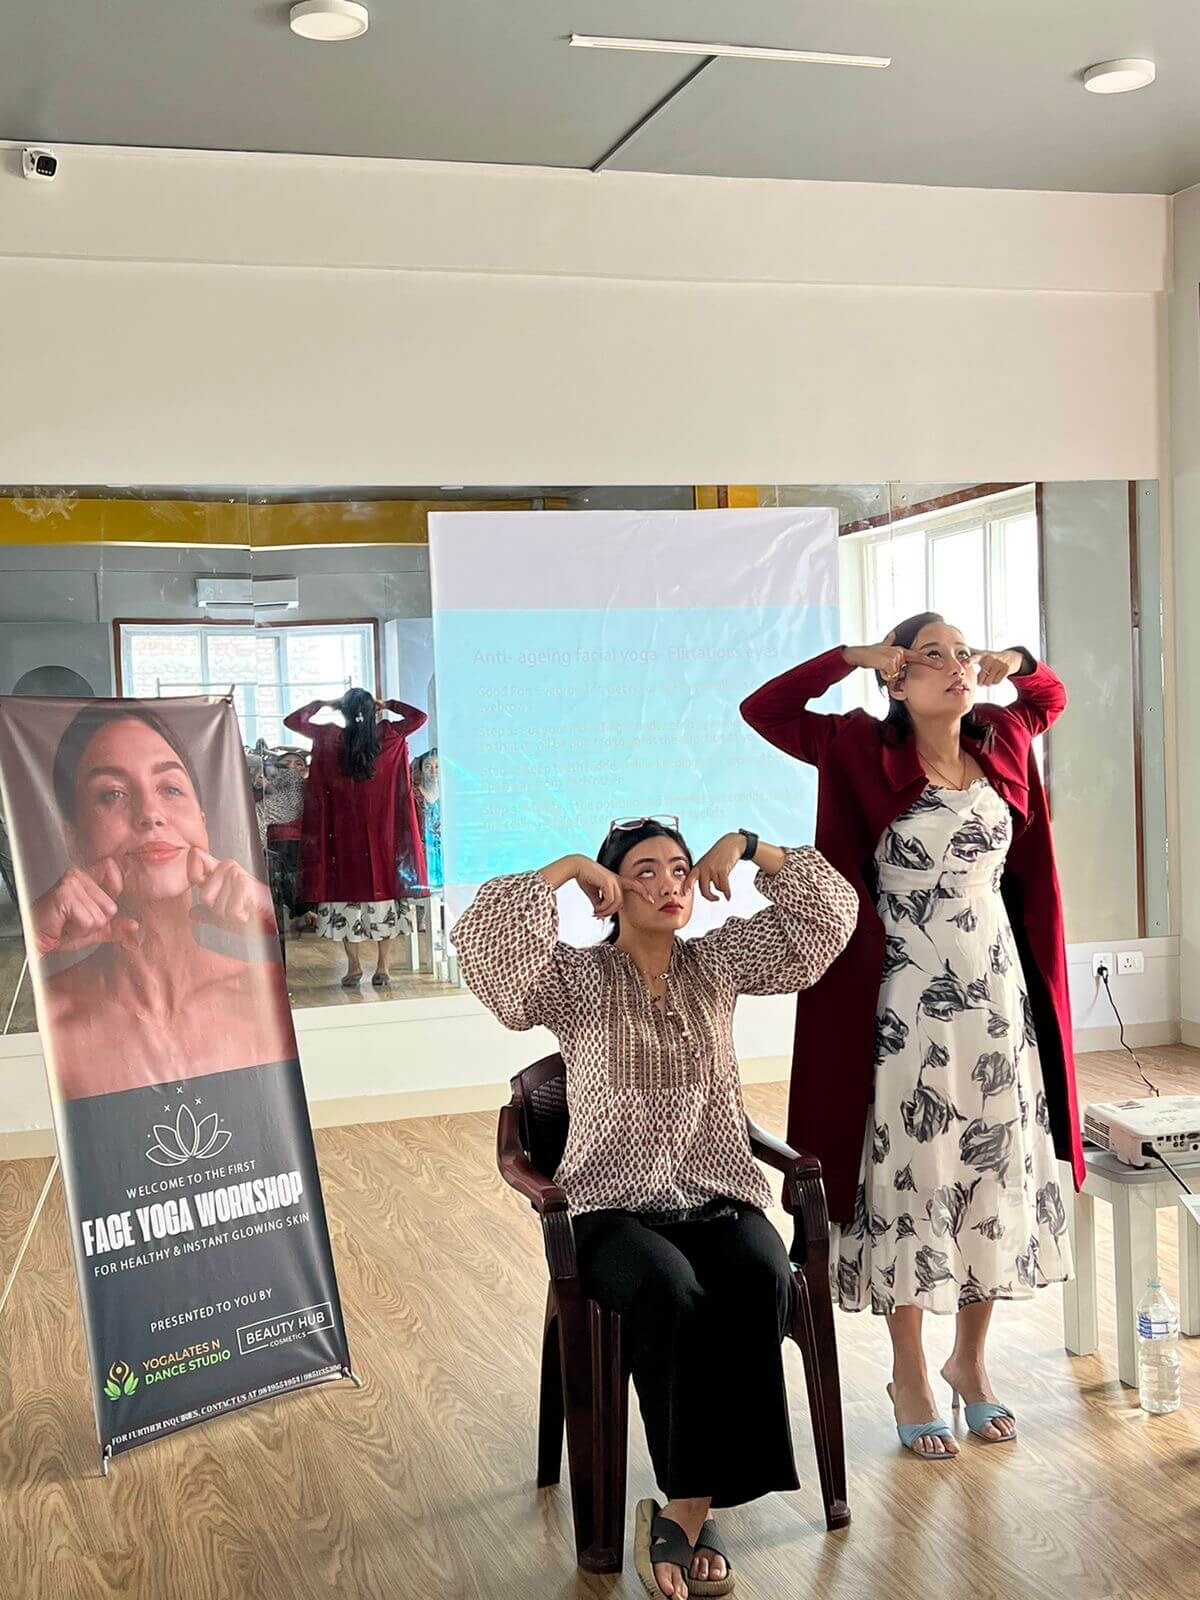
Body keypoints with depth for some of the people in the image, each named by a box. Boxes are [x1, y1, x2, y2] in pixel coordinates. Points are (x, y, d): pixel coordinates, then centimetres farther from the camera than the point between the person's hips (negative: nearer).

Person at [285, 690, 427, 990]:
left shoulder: (330, 738, -8)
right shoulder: (387, 736, -6)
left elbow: (292, 720, 2)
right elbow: (419, 717, 8)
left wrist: (323, 703, 8)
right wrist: (387, 704, 8)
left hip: (344, 832, 0)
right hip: (380, 830, 0)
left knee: (345, 886, 8)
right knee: (381, 886, 6)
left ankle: (354, 965, 8)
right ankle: (383, 966, 5)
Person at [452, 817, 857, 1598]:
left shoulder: (719, 962, 10)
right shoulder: (576, 978, 0)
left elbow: (826, 913, 9)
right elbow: (483, 942, -18)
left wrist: (750, 847, 1)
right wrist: (566, 868, -11)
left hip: (719, 1195, 3)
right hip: (617, 1205, -2)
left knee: (763, 1284, -31)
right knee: (671, 1293, -35)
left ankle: (686, 1507, -23)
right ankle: (694, 1507, -20)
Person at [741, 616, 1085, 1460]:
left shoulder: (1002, 743, 5)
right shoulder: (867, 751, -8)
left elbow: (1050, 695, 25)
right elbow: (764, 710, -11)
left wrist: (1009, 662, 5)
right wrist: (853, 656, -11)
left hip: (999, 996, 5)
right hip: (908, 1006, -5)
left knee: (997, 1175, 12)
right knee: (910, 1179, 4)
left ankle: (972, 1358, 30)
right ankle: (910, 1375, 19)